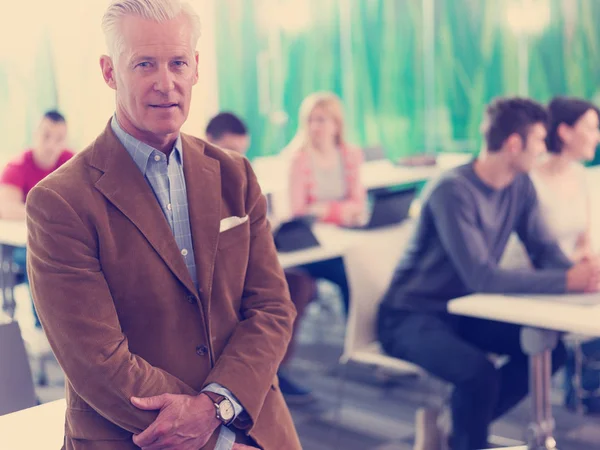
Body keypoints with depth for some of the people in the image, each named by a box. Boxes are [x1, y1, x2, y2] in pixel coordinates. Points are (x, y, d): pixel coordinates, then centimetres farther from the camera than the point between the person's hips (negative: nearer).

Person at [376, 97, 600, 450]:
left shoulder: (520, 186, -1)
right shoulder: (453, 191, -25)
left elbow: (546, 249, 0)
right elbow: (482, 277, -31)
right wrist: (568, 281, -34)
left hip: (463, 311, 8)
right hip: (412, 317, -8)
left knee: (551, 345, -5)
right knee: (479, 372, -32)